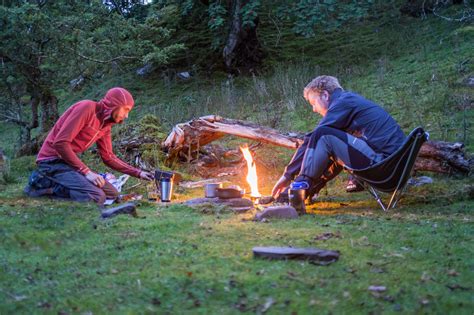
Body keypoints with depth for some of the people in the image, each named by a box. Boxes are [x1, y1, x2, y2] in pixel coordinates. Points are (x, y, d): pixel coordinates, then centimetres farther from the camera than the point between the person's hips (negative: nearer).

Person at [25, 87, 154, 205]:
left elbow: (108, 157, 17)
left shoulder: (106, 125, 10)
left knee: (112, 194, 3)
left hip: (70, 162, 9)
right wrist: (86, 171, -23)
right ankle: (45, 184, -9)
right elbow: (60, 143, -23)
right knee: (96, 197, -25)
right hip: (53, 160, -9)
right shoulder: (86, 108, -17)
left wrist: (138, 173, 8)